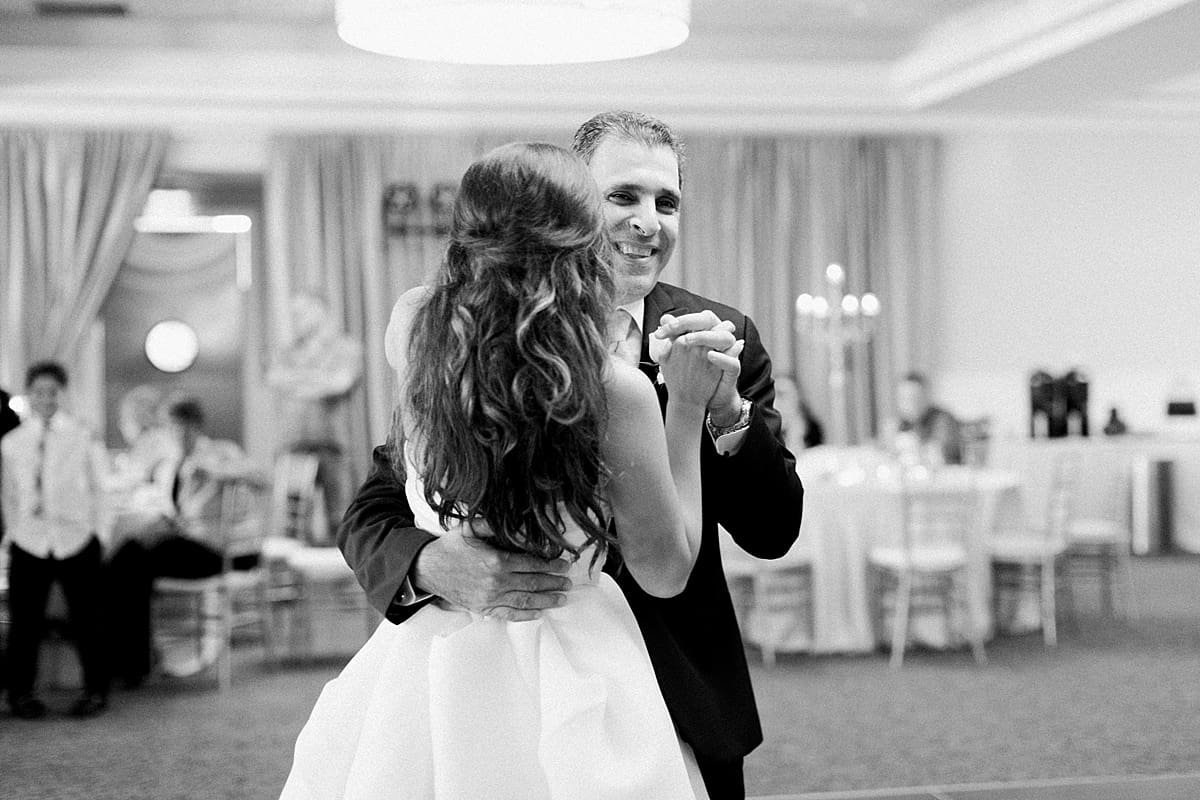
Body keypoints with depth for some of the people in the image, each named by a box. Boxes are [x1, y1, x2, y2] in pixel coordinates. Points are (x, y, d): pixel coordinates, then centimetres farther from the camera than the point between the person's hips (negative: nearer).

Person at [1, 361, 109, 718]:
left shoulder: (83, 438, 4)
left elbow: (96, 489, 7)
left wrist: (89, 531, 2)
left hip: (75, 542, -1)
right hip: (29, 544, 1)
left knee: (85, 619, 2)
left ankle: (95, 690, 13)